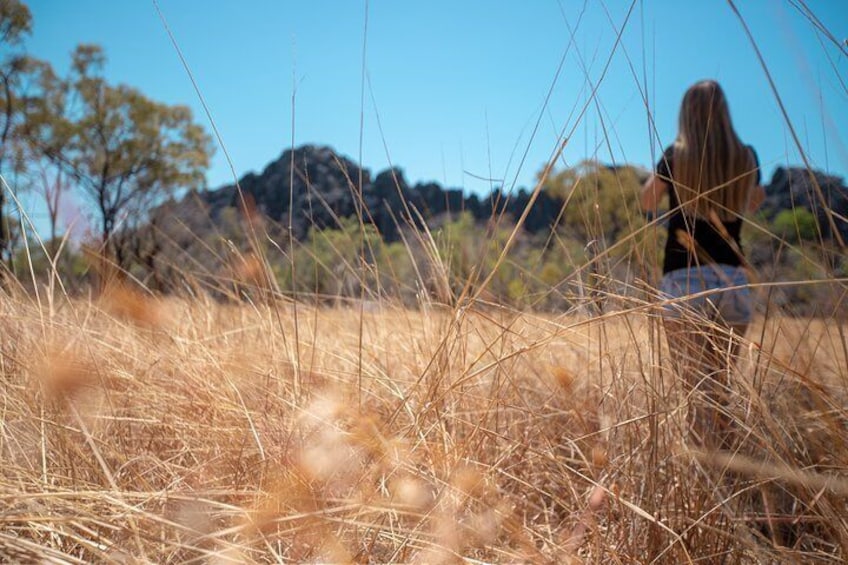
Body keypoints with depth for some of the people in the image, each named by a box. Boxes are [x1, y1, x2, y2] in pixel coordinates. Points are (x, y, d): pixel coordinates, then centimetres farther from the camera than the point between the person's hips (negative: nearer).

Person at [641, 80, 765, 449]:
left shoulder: (675, 156, -3)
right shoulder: (746, 158, 5)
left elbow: (647, 203, 13)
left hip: (684, 281, -3)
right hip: (734, 281, 3)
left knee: (698, 388, -3)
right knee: (721, 387, 17)